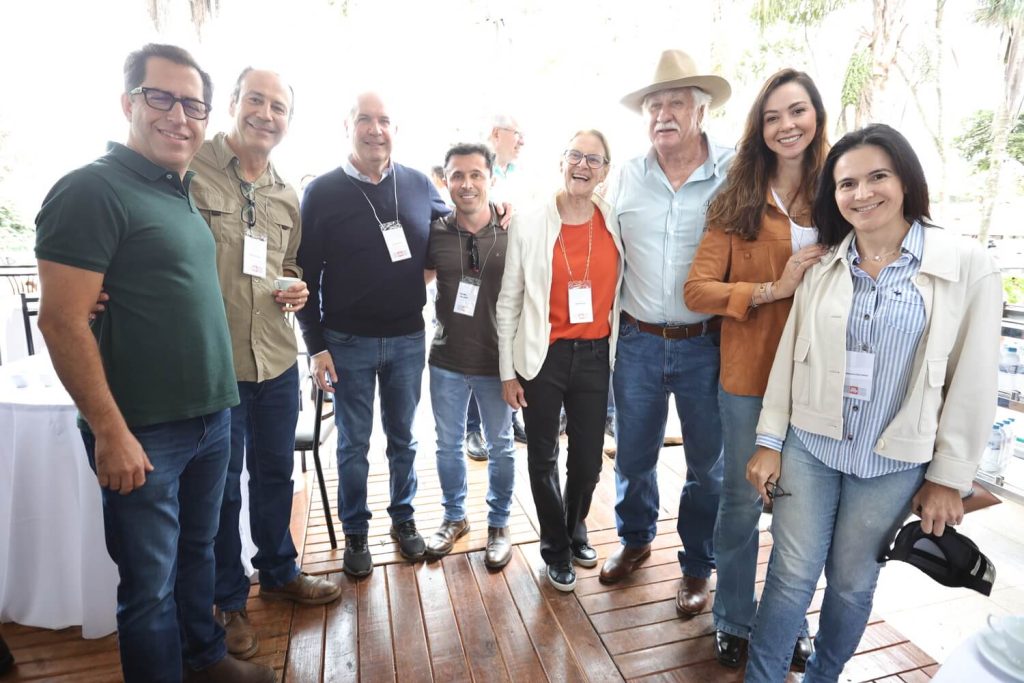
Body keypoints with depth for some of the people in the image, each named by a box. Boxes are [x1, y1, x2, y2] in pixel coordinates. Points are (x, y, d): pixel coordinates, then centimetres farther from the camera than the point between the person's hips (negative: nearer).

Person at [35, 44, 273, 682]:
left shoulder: (182, 193, 12)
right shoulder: (92, 190, -12)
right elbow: (62, 321, -16)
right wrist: (111, 432, -17)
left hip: (212, 417, 8)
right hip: (145, 433, -7)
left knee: (199, 550, 22)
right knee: (150, 582, 8)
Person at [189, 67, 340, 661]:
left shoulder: (288, 196, 11)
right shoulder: (190, 170, -8)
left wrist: (295, 290, 1)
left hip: (277, 359, 5)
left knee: (276, 472, 19)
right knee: (222, 485, 11)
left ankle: (280, 571, 42)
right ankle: (229, 600, 34)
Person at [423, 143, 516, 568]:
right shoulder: (435, 232, -4)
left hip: (498, 361, -1)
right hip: (447, 361, 2)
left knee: (500, 446, 14)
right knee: (448, 444, 16)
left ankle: (499, 524, 34)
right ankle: (454, 518, 38)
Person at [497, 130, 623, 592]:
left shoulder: (616, 224, 1)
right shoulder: (529, 224, -5)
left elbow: (621, 292, 9)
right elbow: (508, 303, -2)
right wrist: (507, 370, -3)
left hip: (596, 355, 2)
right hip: (542, 356, -2)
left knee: (588, 458, 12)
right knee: (543, 458, 11)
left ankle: (576, 531, 43)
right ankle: (556, 548, 36)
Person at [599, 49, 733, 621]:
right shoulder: (628, 176, 3)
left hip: (707, 343, -2)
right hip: (639, 340, 3)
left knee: (707, 463, 12)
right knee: (633, 454, 16)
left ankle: (698, 566, 34)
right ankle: (636, 539, 41)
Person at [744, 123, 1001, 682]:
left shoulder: (967, 266, -6)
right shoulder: (822, 266, 1)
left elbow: (972, 382, -4)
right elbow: (788, 357, 3)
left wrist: (948, 476, -2)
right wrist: (769, 441, 1)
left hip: (894, 462, -1)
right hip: (809, 446, 1)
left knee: (852, 583, 15)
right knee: (791, 575, 6)